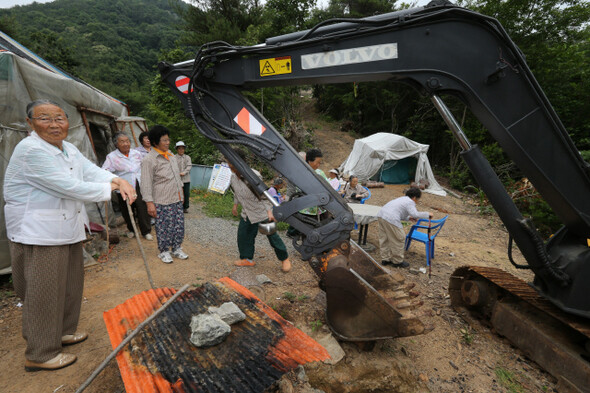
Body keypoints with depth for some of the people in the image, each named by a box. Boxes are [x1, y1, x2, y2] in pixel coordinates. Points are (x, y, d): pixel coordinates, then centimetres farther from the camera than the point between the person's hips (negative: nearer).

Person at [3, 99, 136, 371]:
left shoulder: (68, 149, 9)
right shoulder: (31, 150, -20)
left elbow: (91, 171, 0)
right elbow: (70, 187, -24)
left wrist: (119, 181, -19)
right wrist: (109, 189, -15)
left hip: (68, 230, 9)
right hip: (38, 234, -9)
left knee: (69, 285, 19)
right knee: (44, 294, 2)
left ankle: (62, 332, 39)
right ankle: (39, 355, 19)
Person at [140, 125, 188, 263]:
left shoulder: (170, 155, 13)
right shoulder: (149, 160, -12)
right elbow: (146, 184, -14)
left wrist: (181, 189, 24)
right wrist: (149, 202, -18)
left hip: (176, 199, 7)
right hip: (162, 202, -7)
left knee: (179, 225, 11)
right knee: (164, 228, 3)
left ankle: (176, 249, 28)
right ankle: (164, 252, 21)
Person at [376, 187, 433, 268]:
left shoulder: (402, 199, 28)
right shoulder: (410, 202, 1)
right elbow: (415, 214, -15)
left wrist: (408, 217, 31)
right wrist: (427, 214, -3)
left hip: (381, 214, 10)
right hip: (390, 219, -10)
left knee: (385, 239, 18)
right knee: (399, 239, 4)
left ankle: (385, 259, 28)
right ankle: (398, 261, 14)